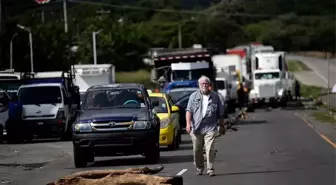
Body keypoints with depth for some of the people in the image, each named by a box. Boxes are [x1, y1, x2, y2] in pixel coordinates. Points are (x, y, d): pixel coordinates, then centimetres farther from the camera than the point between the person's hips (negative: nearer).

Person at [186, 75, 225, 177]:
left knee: (210, 149, -10)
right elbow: (189, 110, 0)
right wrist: (188, 123, -12)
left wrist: (222, 125, 15)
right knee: (197, 150, 7)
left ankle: (210, 169, -6)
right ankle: (199, 168, 23)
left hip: (210, 127, -1)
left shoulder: (215, 96, 9)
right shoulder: (194, 96, 8)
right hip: (196, 128, 1)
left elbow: (220, 113, 14)